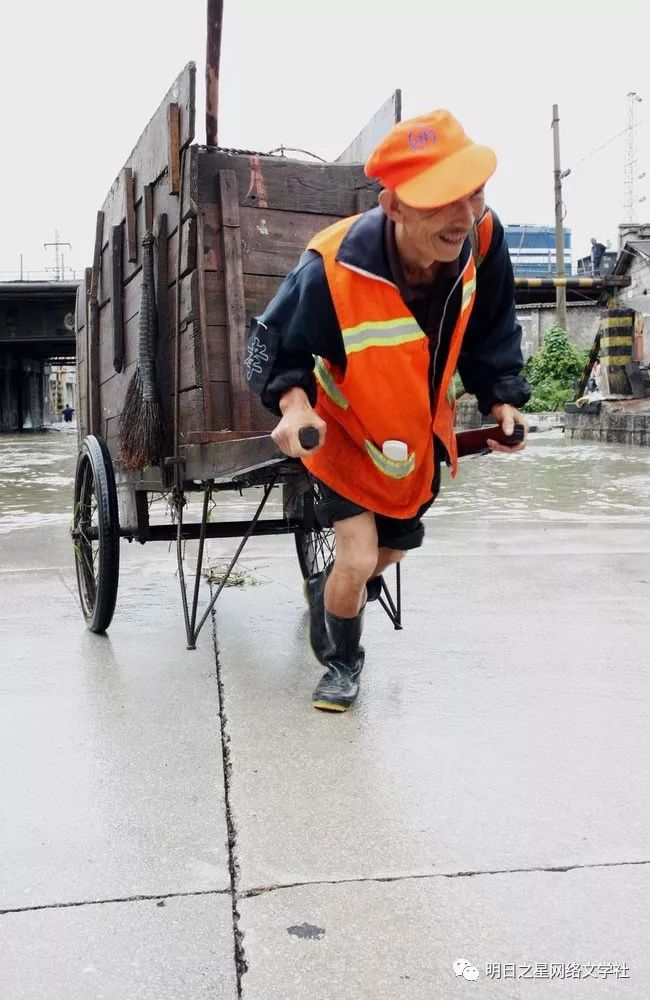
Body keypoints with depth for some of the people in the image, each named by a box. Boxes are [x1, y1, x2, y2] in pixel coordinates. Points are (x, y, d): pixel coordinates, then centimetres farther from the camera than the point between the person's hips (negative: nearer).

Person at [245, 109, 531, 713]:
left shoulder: (480, 238, -25)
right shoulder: (332, 270, -38)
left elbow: (491, 331, -5)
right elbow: (276, 345, -20)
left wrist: (501, 397, -15)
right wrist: (293, 401, -38)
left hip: (420, 435, 5)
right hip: (347, 435, -5)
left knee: (390, 551, 23)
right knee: (358, 559, -11)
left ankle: (327, 589, 57)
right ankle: (342, 663, 22)